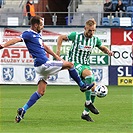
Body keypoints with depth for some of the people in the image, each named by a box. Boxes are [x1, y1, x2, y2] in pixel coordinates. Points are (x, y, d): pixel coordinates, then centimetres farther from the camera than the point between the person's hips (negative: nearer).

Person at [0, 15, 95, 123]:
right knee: (69, 65, 2)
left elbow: (44, 46, 30)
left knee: (41, 92, 8)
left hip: (42, 66, 10)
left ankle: (23, 110, 2)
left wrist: (56, 56, 34)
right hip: (43, 64, -10)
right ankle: (82, 85, 19)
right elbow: (17, 39, -27)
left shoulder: (37, 34, 18)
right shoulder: (28, 34, -11)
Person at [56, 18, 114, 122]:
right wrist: (58, 49, -6)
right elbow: (61, 37, 4)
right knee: (89, 73, -35)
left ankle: (85, 113, 10)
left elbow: (102, 47, 22)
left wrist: (108, 51, 0)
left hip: (86, 65, 6)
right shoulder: (76, 36, -9)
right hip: (74, 63, -6)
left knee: (93, 87, -5)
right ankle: (88, 102, -28)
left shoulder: (95, 39, 3)